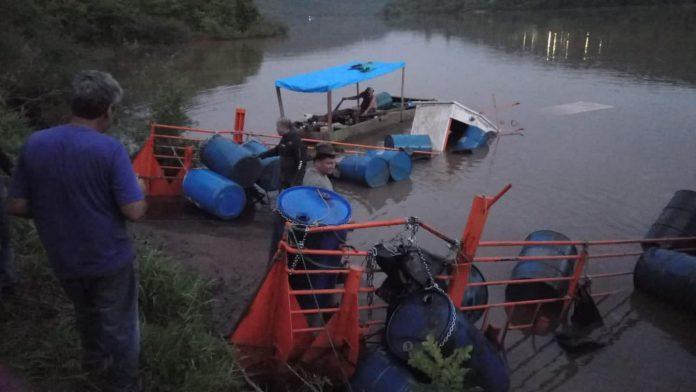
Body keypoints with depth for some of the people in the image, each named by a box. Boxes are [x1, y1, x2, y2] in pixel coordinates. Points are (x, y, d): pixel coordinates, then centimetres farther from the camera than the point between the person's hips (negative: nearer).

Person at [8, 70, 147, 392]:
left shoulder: (34, 144, -8)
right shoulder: (109, 149, -21)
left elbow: (17, 206, -4)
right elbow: (134, 211, -23)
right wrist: (138, 189, -2)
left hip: (63, 261, 5)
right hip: (110, 259, -5)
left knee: (86, 312, 32)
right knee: (120, 327, 15)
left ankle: (94, 360, 55)